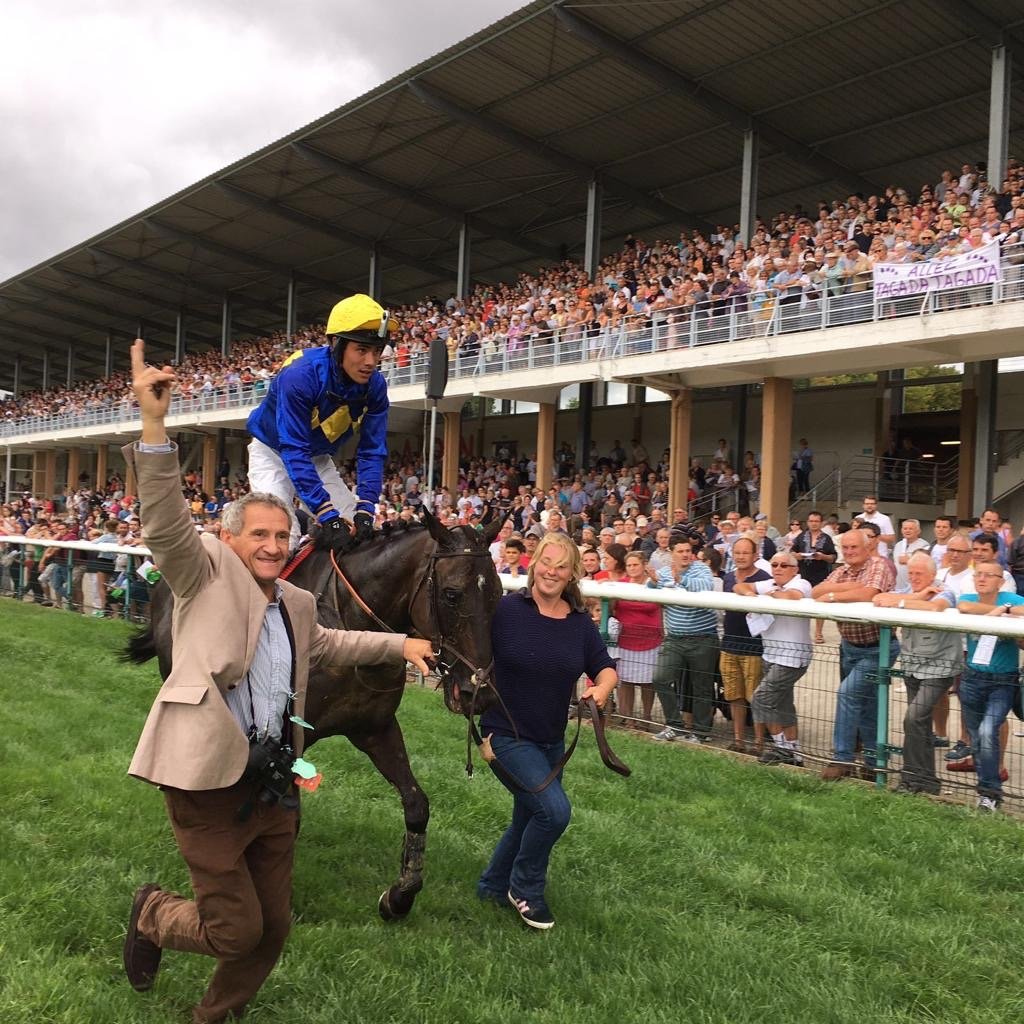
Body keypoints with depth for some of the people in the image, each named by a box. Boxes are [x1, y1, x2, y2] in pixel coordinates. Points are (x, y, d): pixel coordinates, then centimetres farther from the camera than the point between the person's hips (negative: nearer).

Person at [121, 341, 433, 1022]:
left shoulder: (298, 604, 12)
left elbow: (326, 644, 32)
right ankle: (152, 915, 31)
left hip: (275, 786, 7)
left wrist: (401, 644, 27)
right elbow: (166, 525, -23)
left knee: (274, 927, 14)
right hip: (210, 785, -6)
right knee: (236, 928, -1)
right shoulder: (208, 575, -6)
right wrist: (154, 423, -34)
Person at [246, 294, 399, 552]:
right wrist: (326, 515, -43)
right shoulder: (299, 376, -35)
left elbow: (372, 452, -16)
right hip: (273, 453, -5)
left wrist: (365, 508, -29)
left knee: (357, 529, -5)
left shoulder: (375, 385, -19)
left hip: (317, 458, 6)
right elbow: (293, 452, -37)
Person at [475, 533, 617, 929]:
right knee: (554, 809, -19)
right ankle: (526, 888, 7)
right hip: (506, 736, -6)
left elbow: (605, 668, 4)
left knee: (529, 818, 19)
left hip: (551, 740, 6)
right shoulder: (505, 609, -14)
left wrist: (601, 688, -16)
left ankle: (492, 886, 44)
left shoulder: (581, 622, 0)